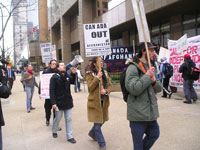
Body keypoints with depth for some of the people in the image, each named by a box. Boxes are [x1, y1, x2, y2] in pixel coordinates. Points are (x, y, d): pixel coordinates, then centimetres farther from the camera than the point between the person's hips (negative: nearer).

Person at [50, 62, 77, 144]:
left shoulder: (68, 76, 3)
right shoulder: (54, 77, -12)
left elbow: (73, 82, 16)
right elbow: (52, 91, -15)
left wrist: (73, 73, -1)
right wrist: (53, 103, -21)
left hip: (68, 102, 4)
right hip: (59, 102, -4)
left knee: (68, 119, 8)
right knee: (57, 119, 13)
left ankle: (69, 136, 17)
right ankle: (54, 131, 41)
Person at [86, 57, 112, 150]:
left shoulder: (105, 73, 10)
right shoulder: (90, 73, -5)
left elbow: (110, 85, 9)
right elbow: (90, 87, -13)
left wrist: (106, 91, -12)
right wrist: (97, 78, -22)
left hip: (104, 101, 6)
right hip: (95, 101, -5)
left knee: (102, 121, 16)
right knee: (97, 123, -1)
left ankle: (92, 133, 44)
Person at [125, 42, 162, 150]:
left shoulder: (151, 67, 13)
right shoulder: (133, 68, -14)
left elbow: (159, 88, 13)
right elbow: (133, 89, -24)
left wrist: (154, 81, -9)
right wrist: (147, 76, -19)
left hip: (151, 111, 8)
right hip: (138, 113, -8)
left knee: (155, 134, 21)